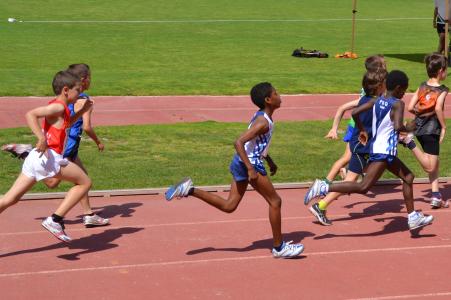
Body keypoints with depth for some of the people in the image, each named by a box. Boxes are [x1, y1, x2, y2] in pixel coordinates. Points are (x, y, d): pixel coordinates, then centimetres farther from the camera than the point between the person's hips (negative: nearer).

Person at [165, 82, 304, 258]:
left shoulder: (261, 117, 12)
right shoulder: (263, 122, -18)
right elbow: (239, 142, -27)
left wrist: (269, 161, 25)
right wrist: (250, 169, -28)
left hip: (241, 163, 9)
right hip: (251, 164, -9)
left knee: (229, 206, 10)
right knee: (275, 202, 1)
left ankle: (189, 190, 3)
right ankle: (279, 247, 8)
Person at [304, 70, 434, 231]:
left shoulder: (378, 101, 9)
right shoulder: (398, 104, -11)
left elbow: (355, 113, 5)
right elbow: (398, 126, -26)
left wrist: (362, 130, 18)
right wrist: (408, 128, -5)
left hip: (376, 146, 10)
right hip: (384, 151, -10)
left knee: (408, 177, 23)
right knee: (363, 187, -15)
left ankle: (413, 217, 29)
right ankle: (323, 188, -22)